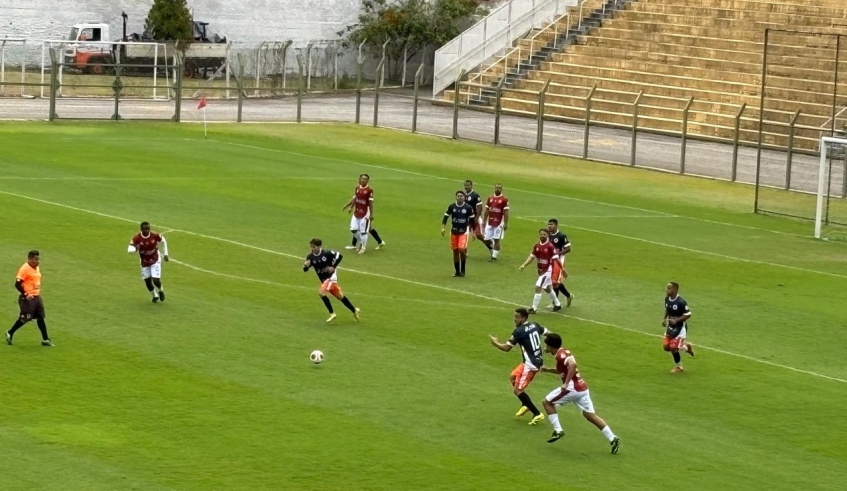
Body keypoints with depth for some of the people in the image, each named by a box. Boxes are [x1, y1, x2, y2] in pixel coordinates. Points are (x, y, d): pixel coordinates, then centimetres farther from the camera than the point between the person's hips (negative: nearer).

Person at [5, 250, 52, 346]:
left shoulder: (37, 268, 11)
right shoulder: (25, 269, -16)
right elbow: (17, 284, -19)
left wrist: (38, 293, 15)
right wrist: (25, 295, -20)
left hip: (36, 297, 8)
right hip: (27, 298, -8)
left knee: (40, 317, 8)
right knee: (24, 318, -3)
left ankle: (45, 339, 12)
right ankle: (9, 334, 15)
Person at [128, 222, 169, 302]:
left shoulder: (155, 236, -21)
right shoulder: (137, 238, -25)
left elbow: (163, 241, 1)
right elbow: (129, 250, -32)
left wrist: (165, 254, 3)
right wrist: (134, 249, -55)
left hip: (155, 261, -1)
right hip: (144, 263, 1)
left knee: (156, 280, -12)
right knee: (147, 281, 5)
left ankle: (161, 291, 24)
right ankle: (155, 296, 34)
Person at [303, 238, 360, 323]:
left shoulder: (326, 253, -21)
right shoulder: (310, 257, -9)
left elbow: (339, 256, -10)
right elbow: (305, 270, -7)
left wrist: (333, 267, -17)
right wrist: (306, 265, -30)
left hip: (331, 276, -6)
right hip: (323, 279, 6)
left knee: (321, 292, -25)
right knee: (339, 296, 17)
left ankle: (332, 313, -14)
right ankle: (354, 311, 35)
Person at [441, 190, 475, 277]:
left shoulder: (468, 208, -7)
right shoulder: (451, 207, -3)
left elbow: (472, 220, 1)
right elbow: (446, 217, -1)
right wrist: (443, 228, -14)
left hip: (464, 232, -3)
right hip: (454, 231, 3)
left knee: (462, 249, -18)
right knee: (455, 251, 6)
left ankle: (463, 268, 5)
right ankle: (457, 271, 17)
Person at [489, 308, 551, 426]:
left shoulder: (519, 331, -17)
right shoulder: (535, 326, 6)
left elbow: (506, 348, -14)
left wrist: (495, 343, 3)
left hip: (530, 365, -9)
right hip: (537, 361, 9)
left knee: (518, 390, -1)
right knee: (513, 377, 26)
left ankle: (537, 414, -1)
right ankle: (525, 405, 30)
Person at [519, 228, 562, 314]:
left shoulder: (550, 246, -17)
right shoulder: (536, 246, 1)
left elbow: (556, 259, -14)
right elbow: (532, 256, 8)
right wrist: (524, 265, -3)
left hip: (547, 270, -8)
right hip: (540, 270, 8)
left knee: (538, 287, -14)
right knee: (547, 288, 22)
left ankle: (534, 308, -7)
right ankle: (557, 304, 41)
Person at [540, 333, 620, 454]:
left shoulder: (560, 354, -12)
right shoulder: (564, 352, 18)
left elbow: (572, 365, -30)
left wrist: (566, 383, -29)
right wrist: (547, 370, 26)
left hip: (572, 388, -9)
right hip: (582, 388, 9)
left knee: (547, 402, 7)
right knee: (590, 415, 12)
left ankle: (558, 430, 2)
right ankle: (613, 438, 6)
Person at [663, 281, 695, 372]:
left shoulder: (681, 302, -26)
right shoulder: (667, 299, -3)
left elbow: (688, 315, -19)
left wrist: (676, 320, -28)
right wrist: (664, 318, -1)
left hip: (680, 327, -7)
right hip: (670, 327, 8)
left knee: (673, 348, -8)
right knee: (666, 347, 3)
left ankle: (678, 367, 20)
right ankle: (686, 346, 27)